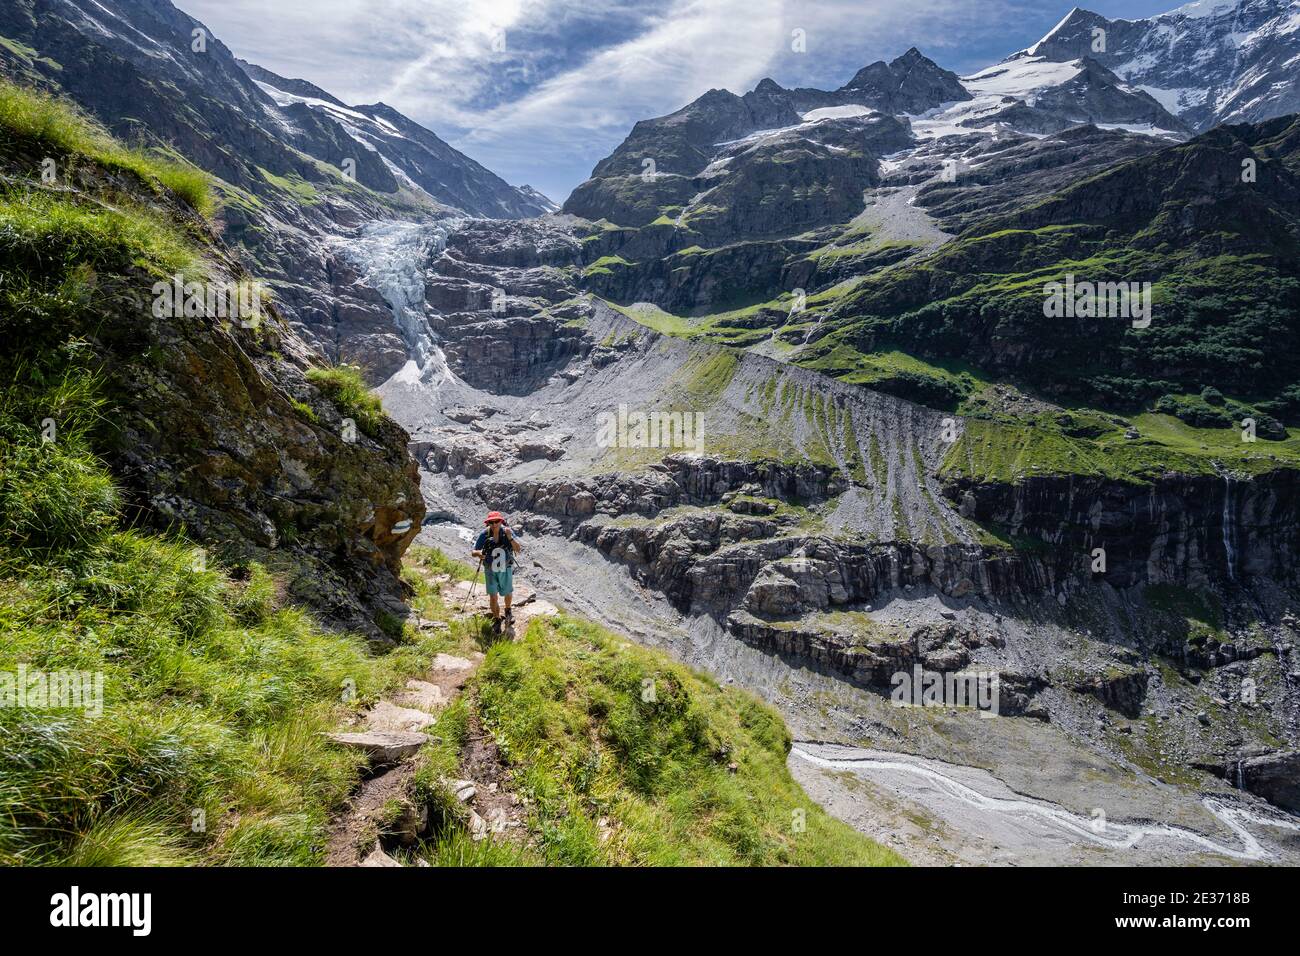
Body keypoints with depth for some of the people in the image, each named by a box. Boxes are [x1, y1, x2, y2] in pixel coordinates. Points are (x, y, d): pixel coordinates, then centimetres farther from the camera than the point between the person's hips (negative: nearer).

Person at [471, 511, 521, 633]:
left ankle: (508, 611, 49)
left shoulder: (508, 531, -17)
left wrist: (510, 537, -36)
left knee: (508, 593, 17)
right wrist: (478, 553, -36)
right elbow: (473, 552, -12)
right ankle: (496, 620, 21)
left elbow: (518, 550, -21)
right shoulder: (484, 534, -18)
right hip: (490, 570, -1)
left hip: (506, 569, 1)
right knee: (493, 596, -2)